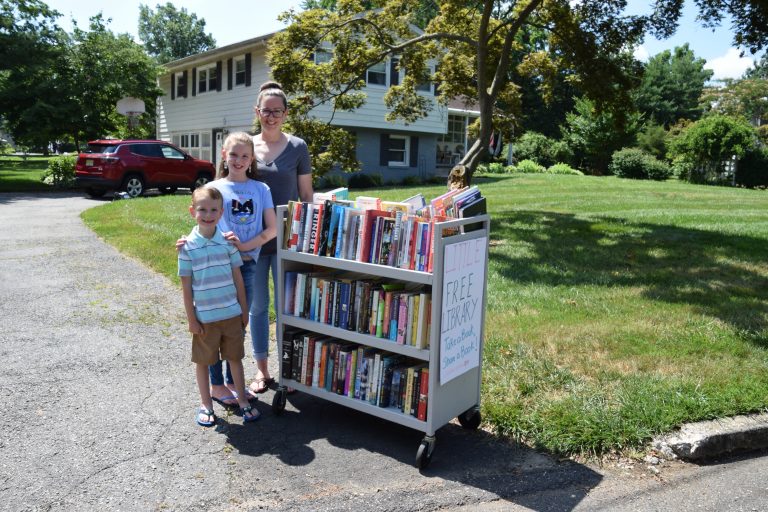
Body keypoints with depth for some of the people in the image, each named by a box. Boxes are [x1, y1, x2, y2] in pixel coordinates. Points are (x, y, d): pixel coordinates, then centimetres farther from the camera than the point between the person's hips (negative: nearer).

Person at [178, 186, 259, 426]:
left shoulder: (228, 242, -3)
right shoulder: (188, 246, -10)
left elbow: (238, 278, 3)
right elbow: (186, 286, -6)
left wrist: (244, 310, 5)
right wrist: (191, 319, -6)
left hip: (232, 314, 2)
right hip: (204, 317, -2)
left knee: (235, 358, 14)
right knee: (203, 361, 13)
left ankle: (242, 401, 28)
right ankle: (205, 405, 30)